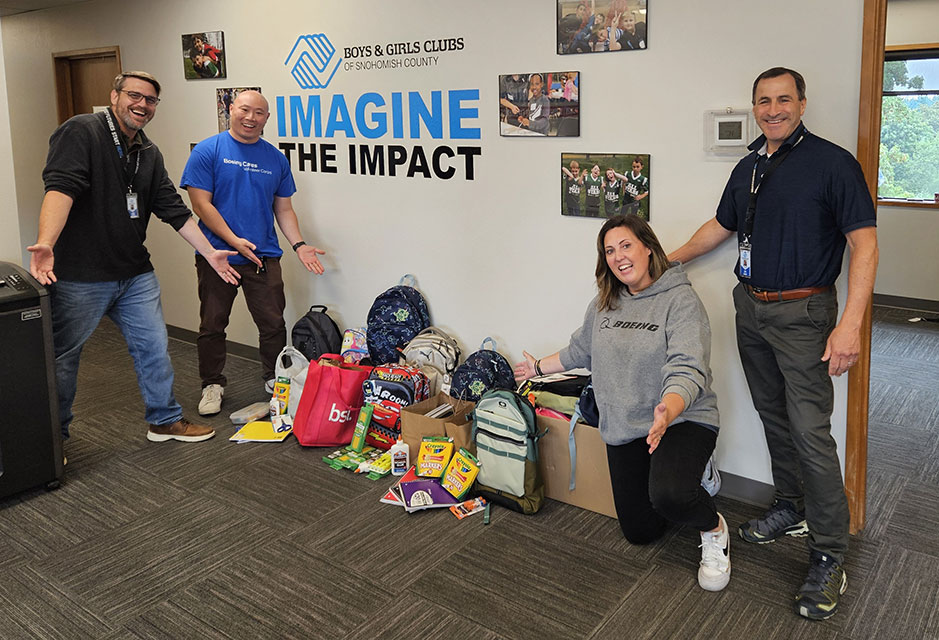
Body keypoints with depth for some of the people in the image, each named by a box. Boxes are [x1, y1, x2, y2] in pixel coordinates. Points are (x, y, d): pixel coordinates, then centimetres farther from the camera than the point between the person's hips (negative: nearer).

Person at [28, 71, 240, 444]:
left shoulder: (149, 154, 12)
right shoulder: (81, 132, -10)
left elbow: (174, 209, 14)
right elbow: (60, 187, -24)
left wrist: (209, 252, 12)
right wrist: (46, 243, -38)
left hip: (135, 274, 7)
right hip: (80, 276, -6)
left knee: (154, 347, 11)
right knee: (62, 356, 7)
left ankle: (165, 420, 27)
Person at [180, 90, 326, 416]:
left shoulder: (275, 158, 9)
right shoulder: (208, 151, -4)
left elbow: (283, 209, 13)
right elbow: (201, 204, -10)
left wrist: (299, 245, 0)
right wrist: (234, 240, -17)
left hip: (264, 256, 3)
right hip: (217, 255, -2)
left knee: (273, 324, 5)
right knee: (212, 325, 8)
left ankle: (275, 382, 23)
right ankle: (212, 384, 24)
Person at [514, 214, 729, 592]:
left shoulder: (680, 300, -14)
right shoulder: (603, 305, 8)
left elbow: (687, 369, -26)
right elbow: (580, 351, 25)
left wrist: (667, 412, -44)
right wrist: (539, 368, 34)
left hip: (683, 420, -6)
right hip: (624, 429, 6)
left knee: (668, 496, -35)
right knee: (639, 533, 9)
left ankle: (713, 528, 1)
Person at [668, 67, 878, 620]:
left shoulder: (832, 162, -10)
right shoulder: (748, 169, 11)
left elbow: (864, 245, -14)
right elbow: (720, 227, 25)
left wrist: (850, 325, -22)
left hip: (802, 313, -7)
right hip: (751, 307, 7)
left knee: (811, 431, -8)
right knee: (774, 417, 16)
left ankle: (830, 557, 3)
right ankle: (792, 510, 33)